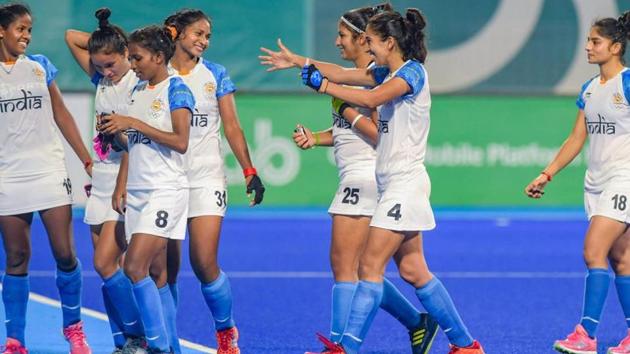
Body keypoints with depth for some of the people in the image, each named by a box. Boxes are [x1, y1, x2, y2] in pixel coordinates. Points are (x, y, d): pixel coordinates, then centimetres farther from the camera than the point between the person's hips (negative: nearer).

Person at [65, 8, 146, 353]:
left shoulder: (139, 84, -11)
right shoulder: (101, 79, 9)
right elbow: (71, 37, 14)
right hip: (101, 181, 8)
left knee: (105, 263, -14)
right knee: (104, 265, 5)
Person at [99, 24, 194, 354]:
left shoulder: (176, 89, -7)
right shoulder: (137, 91, 15)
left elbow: (180, 141, -17)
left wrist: (133, 123, -16)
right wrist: (115, 131, 1)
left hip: (165, 190, -7)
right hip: (137, 190, 7)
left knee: (135, 266, -18)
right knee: (157, 274, 5)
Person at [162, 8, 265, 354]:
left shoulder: (215, 75, 6)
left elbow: (232, 128, 6)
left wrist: (250, 171, 0)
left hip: (206, 178, -1)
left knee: (205, 264, -10)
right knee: (165, 267, -1)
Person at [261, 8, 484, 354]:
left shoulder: (412, 71, -13)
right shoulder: (388, 73, 13)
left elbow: (372, 98, -27)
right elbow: (345, 74, 14)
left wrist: (324, 85, -23)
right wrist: (300, 62, 10)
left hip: (405, 182, -9)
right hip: (392, 184, 9)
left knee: (370, 265, -11)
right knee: (413, 270, 9)